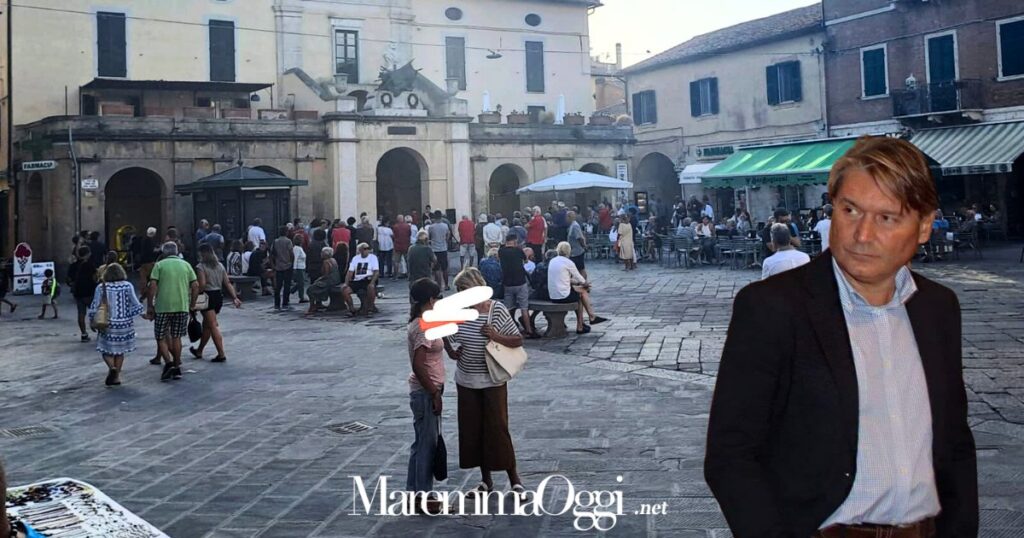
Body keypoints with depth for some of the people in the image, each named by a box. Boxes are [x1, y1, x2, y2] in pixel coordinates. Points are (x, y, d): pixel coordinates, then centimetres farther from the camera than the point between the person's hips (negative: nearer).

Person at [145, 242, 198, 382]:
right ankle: (177, 368, 14)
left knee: (162, 336, 10)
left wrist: (149, 306, -1)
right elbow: (195, 285, 5)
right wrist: (192, 304, 13)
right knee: (176, 337, 12)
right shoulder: (185, 265, 10)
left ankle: (168, 362, -9)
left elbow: (153, 286, -7)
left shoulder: (159, 265, 3)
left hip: (163, 307, -3)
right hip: (182, 306, 3)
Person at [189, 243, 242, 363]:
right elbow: (227, 283, 6)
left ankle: (221, 354, -10)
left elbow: (202, 284, -20)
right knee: (206, 325, 19)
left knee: (213, 326, -6)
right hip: (219, 296, 7)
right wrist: (234, 297, 4)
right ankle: (199, 351, 32)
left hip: (207, 296, -7)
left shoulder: (201, 267, -9)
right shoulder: (220, 266, 11)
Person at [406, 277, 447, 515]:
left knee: (421, 443, 17)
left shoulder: (418, 323, 9)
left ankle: (414, 492, 25)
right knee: (427, 444, 0)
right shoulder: (424, 327, -21)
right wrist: (435, 394, -19)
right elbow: (418, 365, -25)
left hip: (423, 391, 10)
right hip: (426, 392, -10)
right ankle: (423, 497, 9)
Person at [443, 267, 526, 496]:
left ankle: (514, 478, 13)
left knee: (498, 428, -1)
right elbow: (452, 343, 10)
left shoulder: (497, 310, -13)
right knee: (472, 429, 10)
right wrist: (451, 350, -11)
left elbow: (518, 340, -8)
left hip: (492, 381, -5)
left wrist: (497, 336, -23)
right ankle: (486, 479, 24)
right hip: (466, 381, 5)